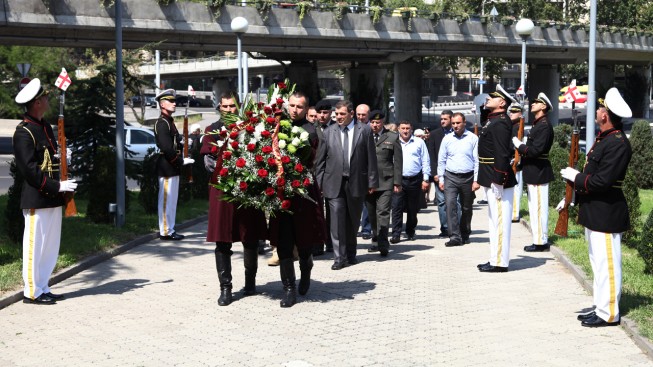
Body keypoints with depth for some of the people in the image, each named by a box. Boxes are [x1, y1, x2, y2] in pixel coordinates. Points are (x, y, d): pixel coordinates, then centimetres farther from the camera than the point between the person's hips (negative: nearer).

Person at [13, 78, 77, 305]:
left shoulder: (45, 127, 15)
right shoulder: (23, 132, -14)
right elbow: (29, 168, -19)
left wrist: (62, 185, 10)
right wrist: (56, 186, -20)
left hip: (53, 198, 9)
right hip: (37, 199, -9)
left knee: (51, 246, 13)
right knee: (35, 245, -2)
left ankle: (43, 288, 23)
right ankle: (32, 292, 7)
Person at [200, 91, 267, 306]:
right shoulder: (212, 131, 11)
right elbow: (208, 161, 2)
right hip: (221, 189, 0)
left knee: (251, 239, 7)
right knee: (222, 241, -2)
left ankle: (250, 281, 22)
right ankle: (225, 288, 2)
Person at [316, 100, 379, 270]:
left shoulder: (364, 131, 3)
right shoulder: (328, 132, 6)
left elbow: (371, 158, 2)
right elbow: (320, 160, 7)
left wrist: (372, 181, -2)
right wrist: (319, 182, 2)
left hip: (356, 183, 0)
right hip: (334, 183, 0)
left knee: (353, 221, 11)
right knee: (337, 220, -8)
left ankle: (351, 254, 26)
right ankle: (339, 257, -6)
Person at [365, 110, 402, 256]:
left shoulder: (392, 138, 6)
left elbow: (398, 161, 4)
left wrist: (397, 182, -2)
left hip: (385, 182, -2)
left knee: (383, 213, -10)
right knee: (372, 214, 8)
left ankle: (383, 244, -12)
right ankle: (376, 241, 20)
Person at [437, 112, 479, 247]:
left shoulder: (473, 138, 0)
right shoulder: (447, 139, 7)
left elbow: (477, 160, -1)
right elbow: (441, 160, 11)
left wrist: (476, 180, -6)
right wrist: (441, 179, 5)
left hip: (468, 177, -1)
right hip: (450, 177, 1)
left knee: (466, 208, 10)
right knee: (450, 205, -15)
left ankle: (464, 235, 26)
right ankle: (455, 236, -16)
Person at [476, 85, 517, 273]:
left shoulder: (500, 123, -17)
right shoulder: (493, 121, 15)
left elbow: (502, 154, -23)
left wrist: (498, 181, -25)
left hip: (498, 181, -11)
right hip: (492, 180, 11)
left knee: (499, 221, -4)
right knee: (495, 220, 16)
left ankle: (500, 263, 1)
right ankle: (496, 259, 24)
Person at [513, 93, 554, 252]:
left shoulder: (544, 125, -16)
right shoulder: (538, 124, 16)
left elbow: (536, 149, -24)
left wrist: (519, 145, -12)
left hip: (539, 173, -10)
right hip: (534, 173, 10)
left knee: (539, 208, -4)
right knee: (536, 208, 15)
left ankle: (540, 242, 1)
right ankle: (540, 239, 22)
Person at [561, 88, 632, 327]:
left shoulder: (618, 144, -19)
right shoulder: (604, 138, 12)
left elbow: (602, 181, -25)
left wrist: (576, 177, -12)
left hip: (606, 215, -10)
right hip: (595, 213, 10)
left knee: (606, 264, -3)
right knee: (599, 263, 16)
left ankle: (609, 314, 5)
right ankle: (601, 308, 26)